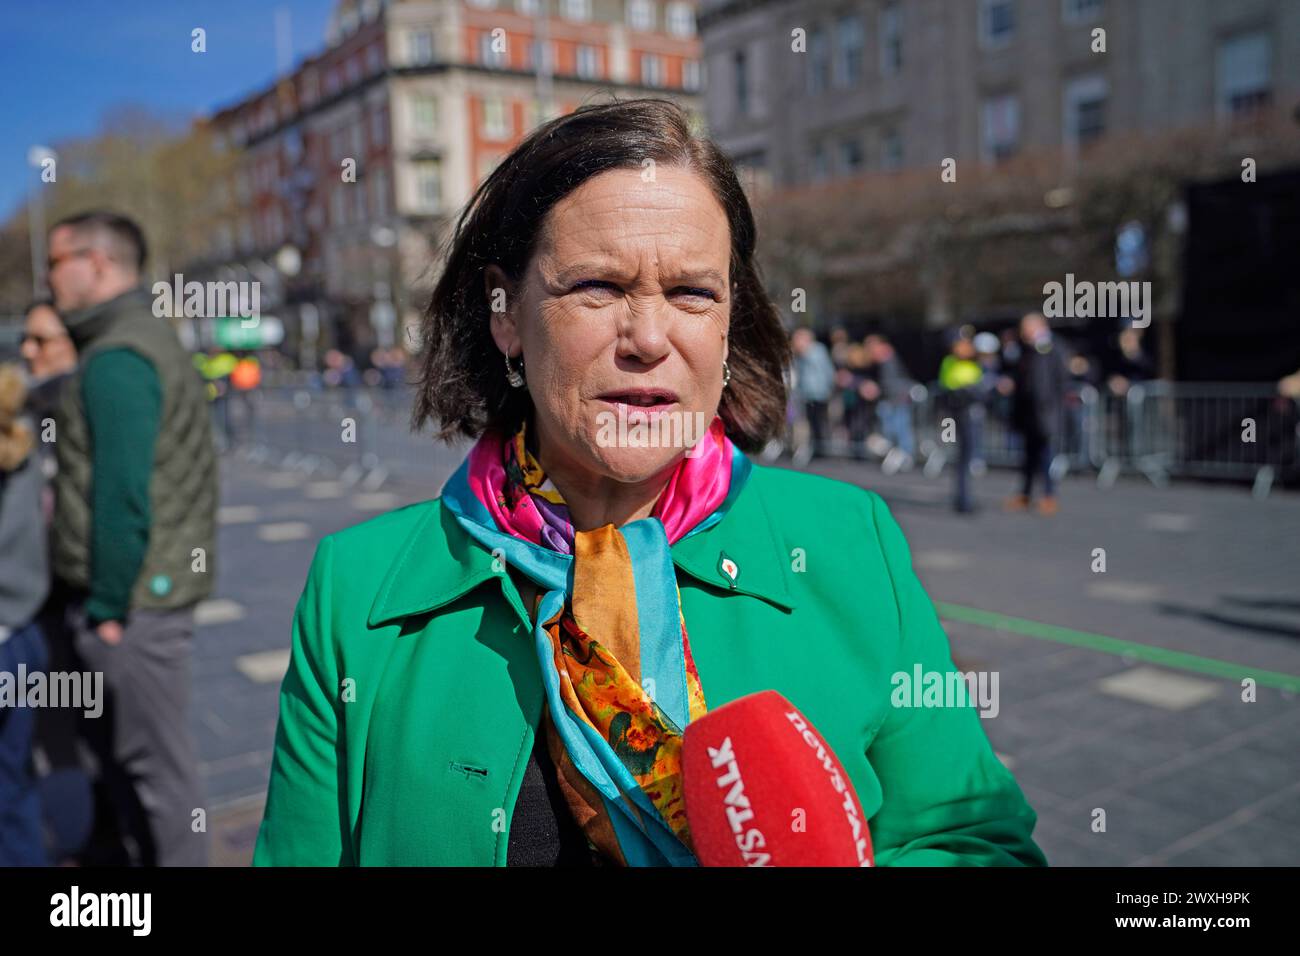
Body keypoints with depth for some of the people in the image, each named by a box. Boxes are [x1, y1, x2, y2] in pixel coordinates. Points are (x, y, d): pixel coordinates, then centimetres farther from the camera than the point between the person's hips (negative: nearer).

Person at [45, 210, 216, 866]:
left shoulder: (114, 360, -18)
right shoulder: (147, 338, 13)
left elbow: (122, 496, -23)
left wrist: (108, 606, -17)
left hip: (131, 597, -10)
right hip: (146, 585, 10)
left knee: (154, 759, 4)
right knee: (112, 736, 24)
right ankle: (136, 851, 41)